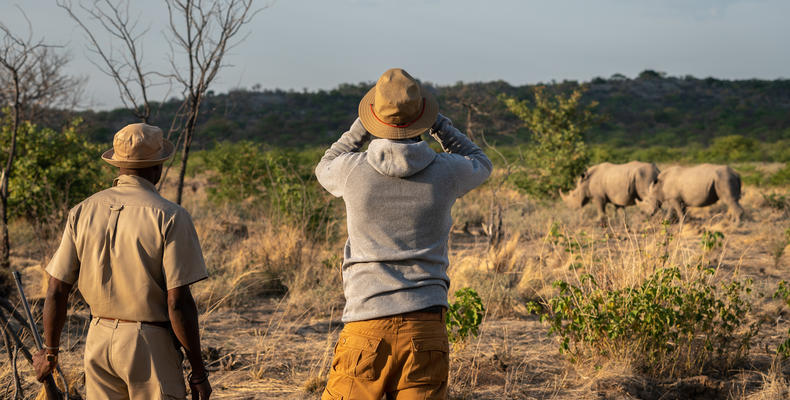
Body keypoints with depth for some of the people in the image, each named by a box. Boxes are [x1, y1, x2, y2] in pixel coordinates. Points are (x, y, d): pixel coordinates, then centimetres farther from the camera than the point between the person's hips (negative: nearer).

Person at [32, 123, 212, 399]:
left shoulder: (83, 211, 4)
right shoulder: (170, 217, -10)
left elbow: (56, 291, 4)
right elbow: (178, 302, -14)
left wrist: (50, 351, 18)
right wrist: (198, 371, -7)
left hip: (98, 340, 5)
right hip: (149, 345, -5)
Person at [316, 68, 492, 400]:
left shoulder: (353, 170, -4)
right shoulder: (443, 173, -3)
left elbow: (325, 170, 23)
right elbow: (480, 164, 23)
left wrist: (362, 126, 22)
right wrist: (436, 122, 24)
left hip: (366, 327, -1)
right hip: (425, 326, 1)